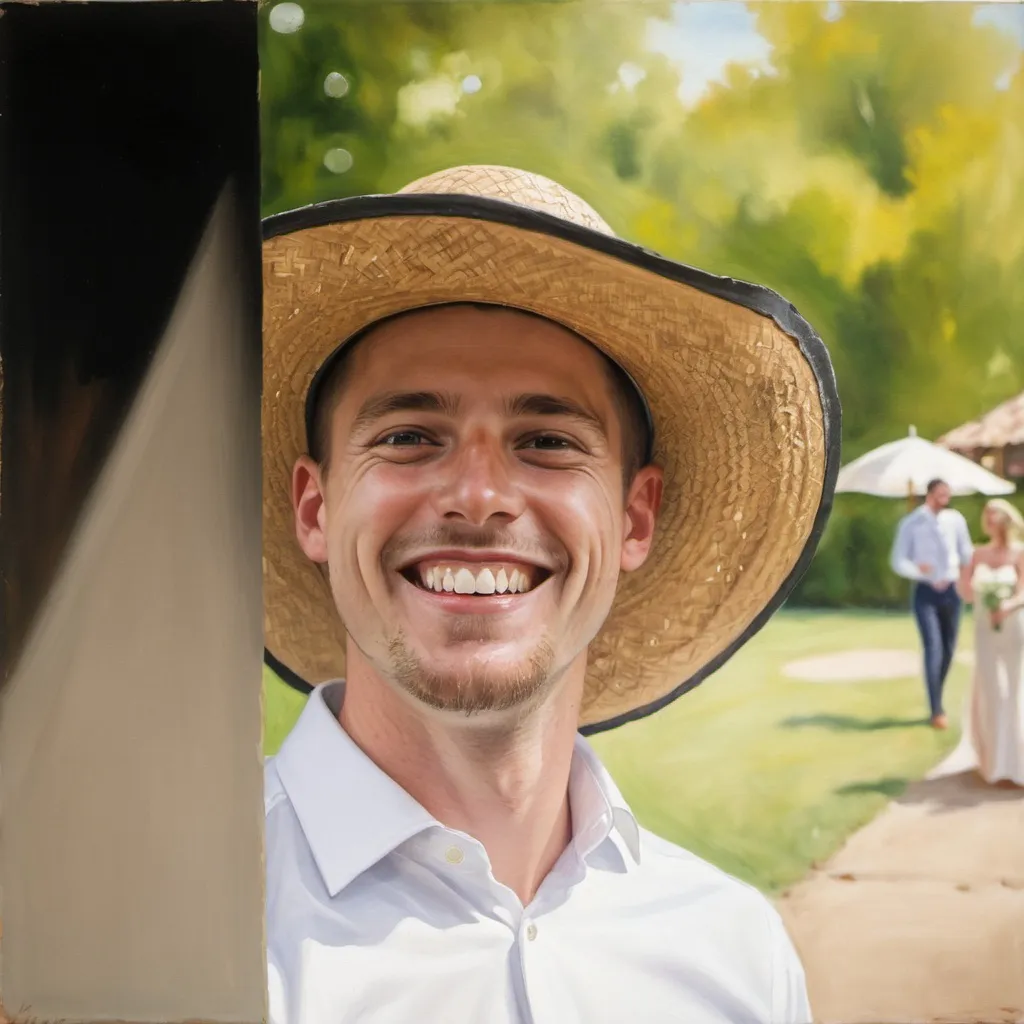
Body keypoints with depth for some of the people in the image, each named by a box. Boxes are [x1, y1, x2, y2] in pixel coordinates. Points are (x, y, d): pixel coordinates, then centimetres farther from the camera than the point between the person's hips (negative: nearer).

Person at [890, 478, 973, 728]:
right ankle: (937, 710, -8)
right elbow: (898, 561, -5)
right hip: (926, 592, -3)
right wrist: (918, 570, -22)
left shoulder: (956, 520, 2)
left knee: (949, 649, 11)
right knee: (933, 648, -12)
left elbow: (966, 553, 13)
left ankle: (938, 700, 30)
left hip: (952, 590, 3)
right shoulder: (910, 523, -4)